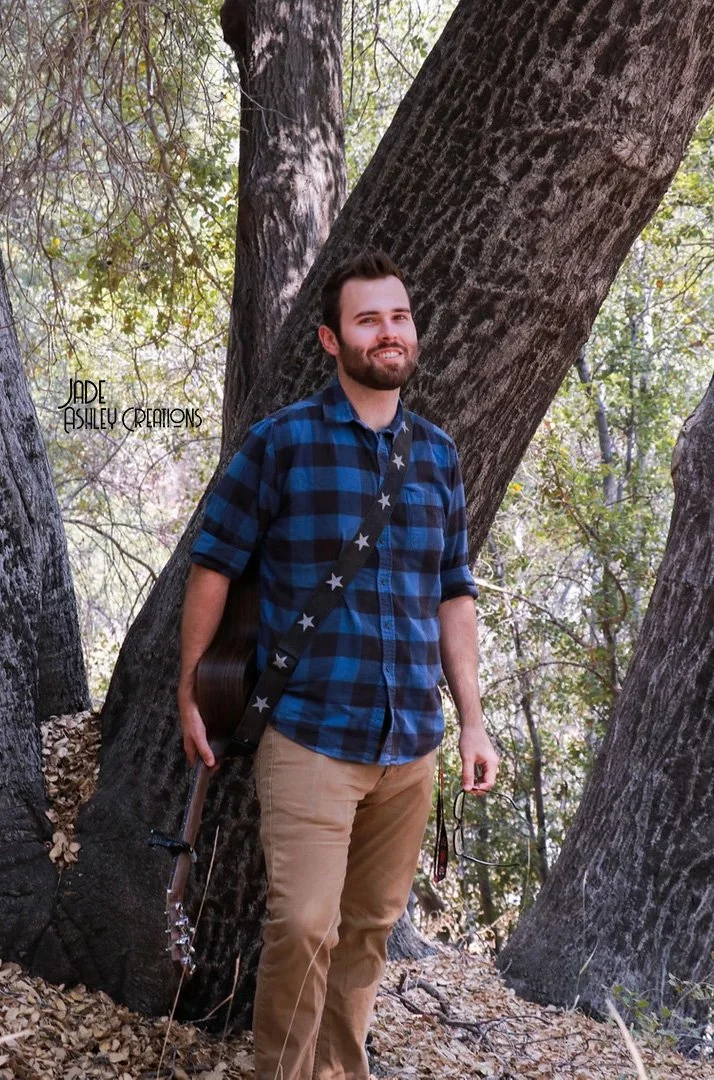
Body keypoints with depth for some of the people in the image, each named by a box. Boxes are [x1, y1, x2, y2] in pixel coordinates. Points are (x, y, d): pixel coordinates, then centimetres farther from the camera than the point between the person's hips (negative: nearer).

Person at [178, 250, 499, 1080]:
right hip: (309, 736, -4)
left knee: (370, 927, 13)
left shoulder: (437, 454, 10)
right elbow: (214, 565, 0)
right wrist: (189, 694, -1)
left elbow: (453, 595, 13)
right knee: (302, 927, -10)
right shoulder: (281, 441, -3)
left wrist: (473, 721, 10)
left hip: (411, 741, 5)